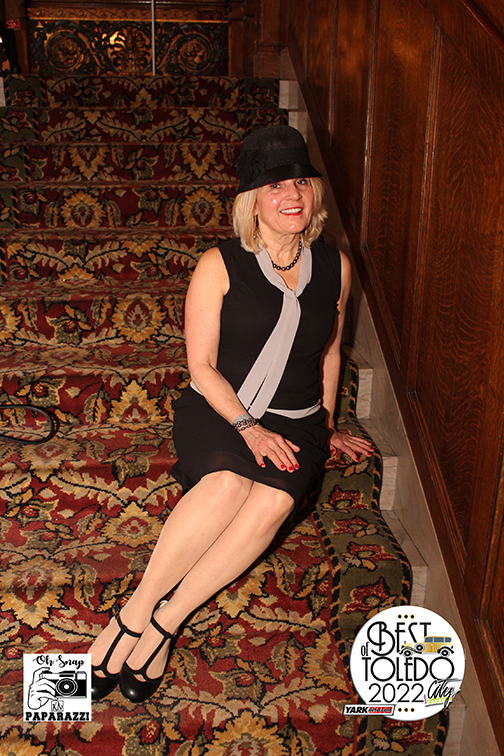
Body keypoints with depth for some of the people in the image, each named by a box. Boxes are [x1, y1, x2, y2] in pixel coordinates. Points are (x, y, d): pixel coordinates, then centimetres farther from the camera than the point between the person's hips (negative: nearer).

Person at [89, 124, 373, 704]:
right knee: (227, 482, -36)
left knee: (274, 499, -30)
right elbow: (201, 365, -6)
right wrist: (248, 427, -18)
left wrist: (326, 426, 21)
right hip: (218, 409, -2)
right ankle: (135, 611, -22)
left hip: (296, 421, 3)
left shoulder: (336, 268, 6)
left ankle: (165, 621, -22)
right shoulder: (219, 266, -6)